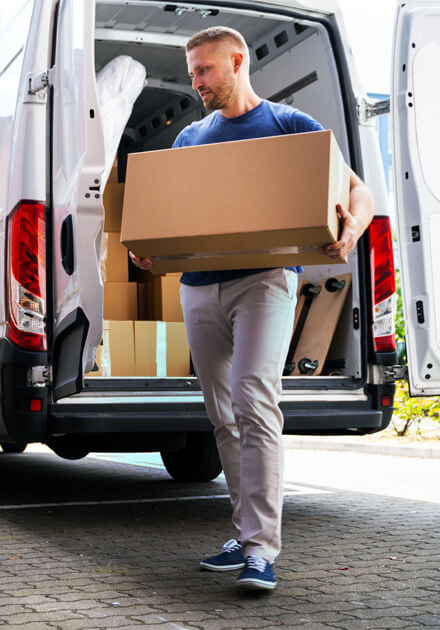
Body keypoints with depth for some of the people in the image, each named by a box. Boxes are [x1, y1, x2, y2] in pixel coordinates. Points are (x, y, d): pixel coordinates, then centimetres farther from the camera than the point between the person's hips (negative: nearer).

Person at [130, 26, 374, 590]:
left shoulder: (290, 124, 6)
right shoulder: (189, 137, 20)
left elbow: (358, 191, 4)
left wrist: (353, 227, -20)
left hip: (264, 278, -5)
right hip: (199, 286, 6)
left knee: (254, 402, -19)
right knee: (223, 416, 7)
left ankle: (261, 549, -18)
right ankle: (248, 533, 17)